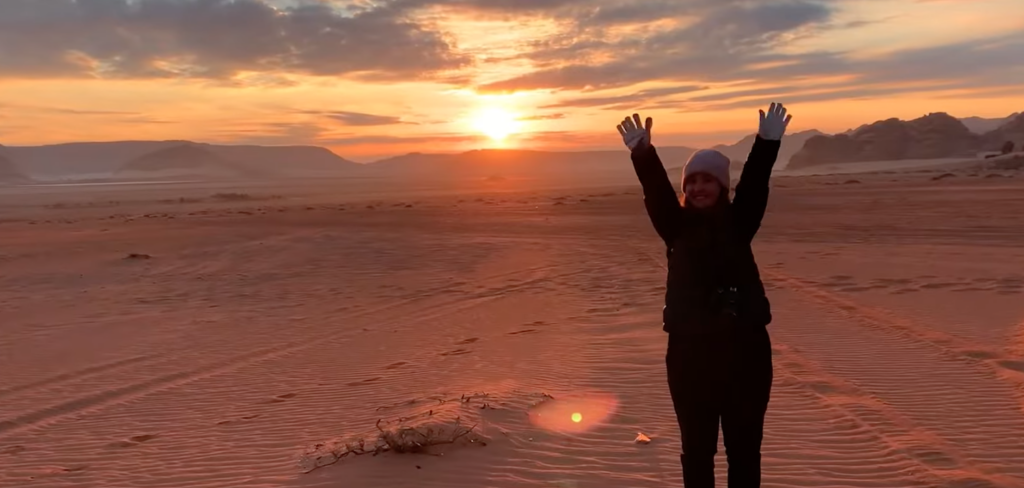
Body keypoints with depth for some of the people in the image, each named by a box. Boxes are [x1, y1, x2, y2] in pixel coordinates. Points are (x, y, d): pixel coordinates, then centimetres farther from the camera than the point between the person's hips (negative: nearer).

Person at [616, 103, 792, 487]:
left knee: (745, 448, 12)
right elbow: (656, 191, -14)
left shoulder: (739, 223, 3)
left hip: (745, 345, 0)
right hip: (690, 349, 0)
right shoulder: (677, 226, 2)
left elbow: (754, 185, -13)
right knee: (697, 448, 11)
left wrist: (767, 143, -28)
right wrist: (642, 153, -31)